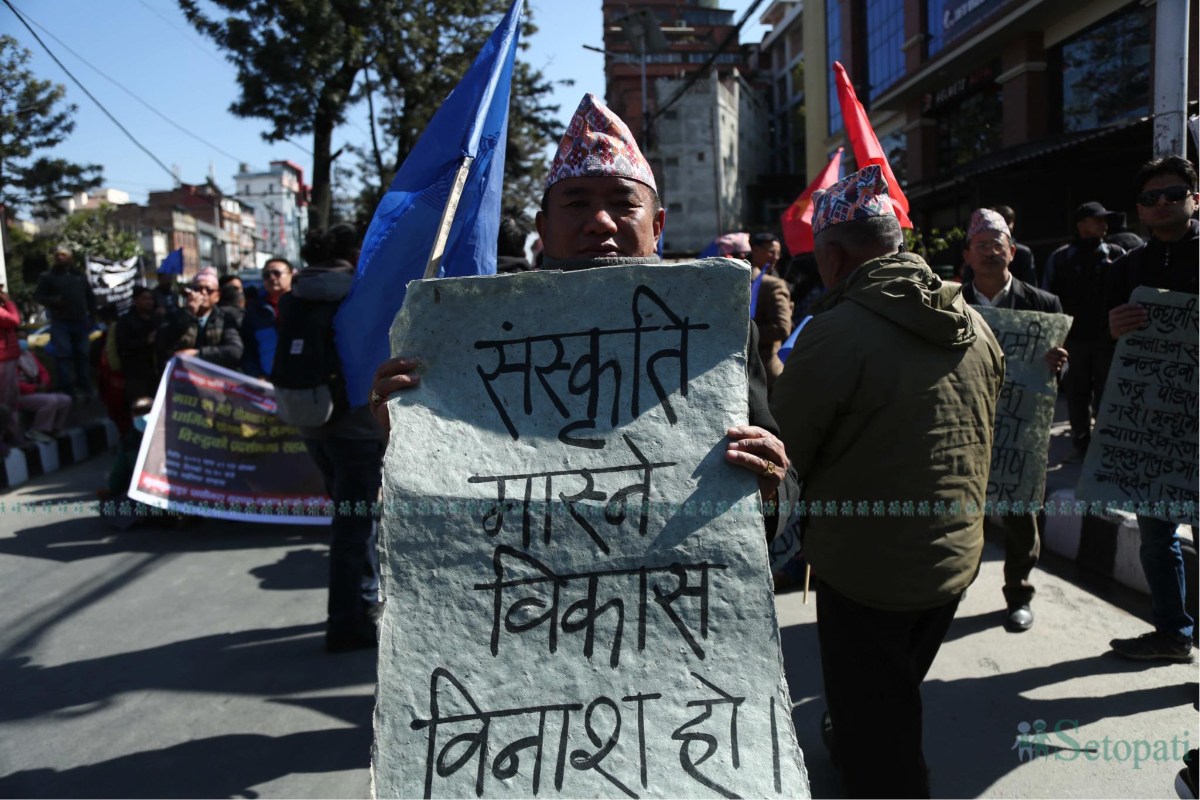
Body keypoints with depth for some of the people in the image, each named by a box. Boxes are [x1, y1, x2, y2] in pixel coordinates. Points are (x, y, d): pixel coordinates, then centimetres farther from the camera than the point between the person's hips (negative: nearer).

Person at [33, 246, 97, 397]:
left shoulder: (80, 277, 14)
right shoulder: (47, 276, 4)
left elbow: (90, 298, 19)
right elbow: (38, 296, -2)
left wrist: (91, 317, 10)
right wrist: (53, 301, -21)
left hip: (80, 322, 4)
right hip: (60, 323, -3)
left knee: (82, 355, 7)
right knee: (64, 355, -9)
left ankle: (85, 388, 15)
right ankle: (67, 390, -8)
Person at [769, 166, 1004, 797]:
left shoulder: (835, 331, -22)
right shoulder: (974, 326, 2)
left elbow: (781, 455, -15)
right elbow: (983, 438, 13)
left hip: (864, 567, -7)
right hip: (955, 557, 7)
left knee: (871, 731, 10)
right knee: (897, 703, 28)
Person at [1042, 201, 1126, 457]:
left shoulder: (1116, 255, 5)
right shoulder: (1059, 258, 3)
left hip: (1108, 338, 0)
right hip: (1073, 338, 0)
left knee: (1107, 392, 5)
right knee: (1077, 392, 8)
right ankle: (1081, 440, 19)